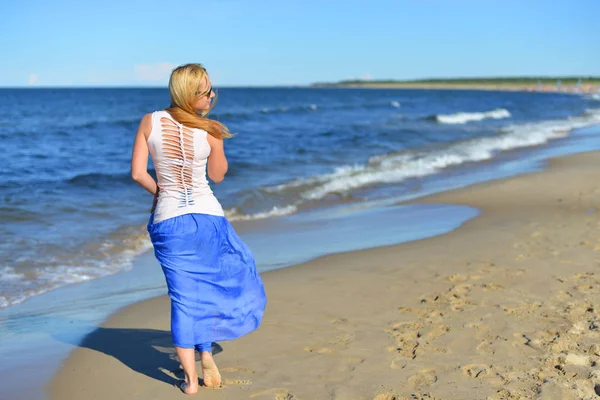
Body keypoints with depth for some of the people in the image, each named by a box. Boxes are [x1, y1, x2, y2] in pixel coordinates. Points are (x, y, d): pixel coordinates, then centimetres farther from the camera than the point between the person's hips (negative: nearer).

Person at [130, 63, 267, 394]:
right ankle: (206, 352, 24)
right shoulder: (210, 131, -11)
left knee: (184, 297, 9)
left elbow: (137, 173, -5)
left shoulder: (150, 122, -6)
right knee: (223, 279, 24)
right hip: (207, 218, -2)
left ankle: (190, 378, 12)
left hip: (167, 221, 2)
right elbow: (217, 175, 4)